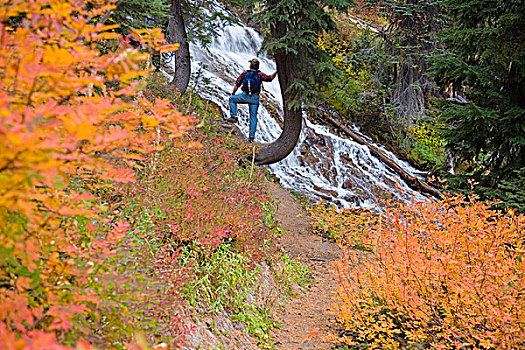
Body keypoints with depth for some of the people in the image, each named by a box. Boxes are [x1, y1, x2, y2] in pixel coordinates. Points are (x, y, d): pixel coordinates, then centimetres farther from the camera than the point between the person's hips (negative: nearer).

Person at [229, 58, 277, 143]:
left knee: (232, 99, 26)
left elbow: (237, 84, 9)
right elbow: (269, 78, -14)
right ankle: (251, 136, 4)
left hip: (245, 96, -1)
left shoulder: (244, 73, 6)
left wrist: (233, 93, 20)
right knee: (253, 117, 8)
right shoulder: (259, 74, 2)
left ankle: (233, 116, 11)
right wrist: (276, 72, -9)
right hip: (255, 98, 1)